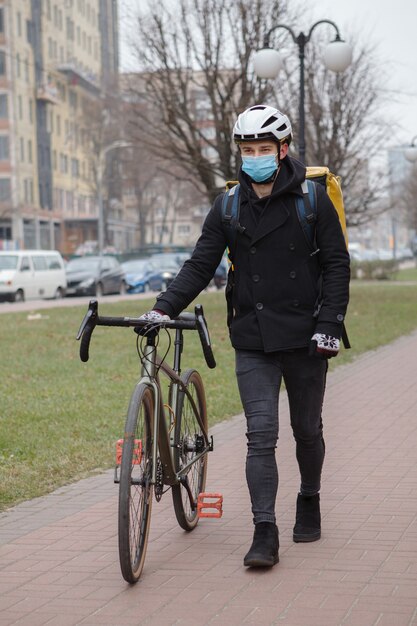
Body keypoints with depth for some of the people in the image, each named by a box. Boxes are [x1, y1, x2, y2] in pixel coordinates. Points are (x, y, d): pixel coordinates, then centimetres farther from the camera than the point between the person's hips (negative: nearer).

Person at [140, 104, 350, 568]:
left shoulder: (312, 199, -3)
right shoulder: (228, 207, 4)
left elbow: (337, 264, -1)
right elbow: (200, 265, 3)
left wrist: (329, 324, -10)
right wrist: (164, 307, -11)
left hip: (304, 337, -1)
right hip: (253, 341, 1)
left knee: (307, 430, 12)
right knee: (260, 435, -7)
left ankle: (309, 501, 36)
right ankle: (265, 534, -6)